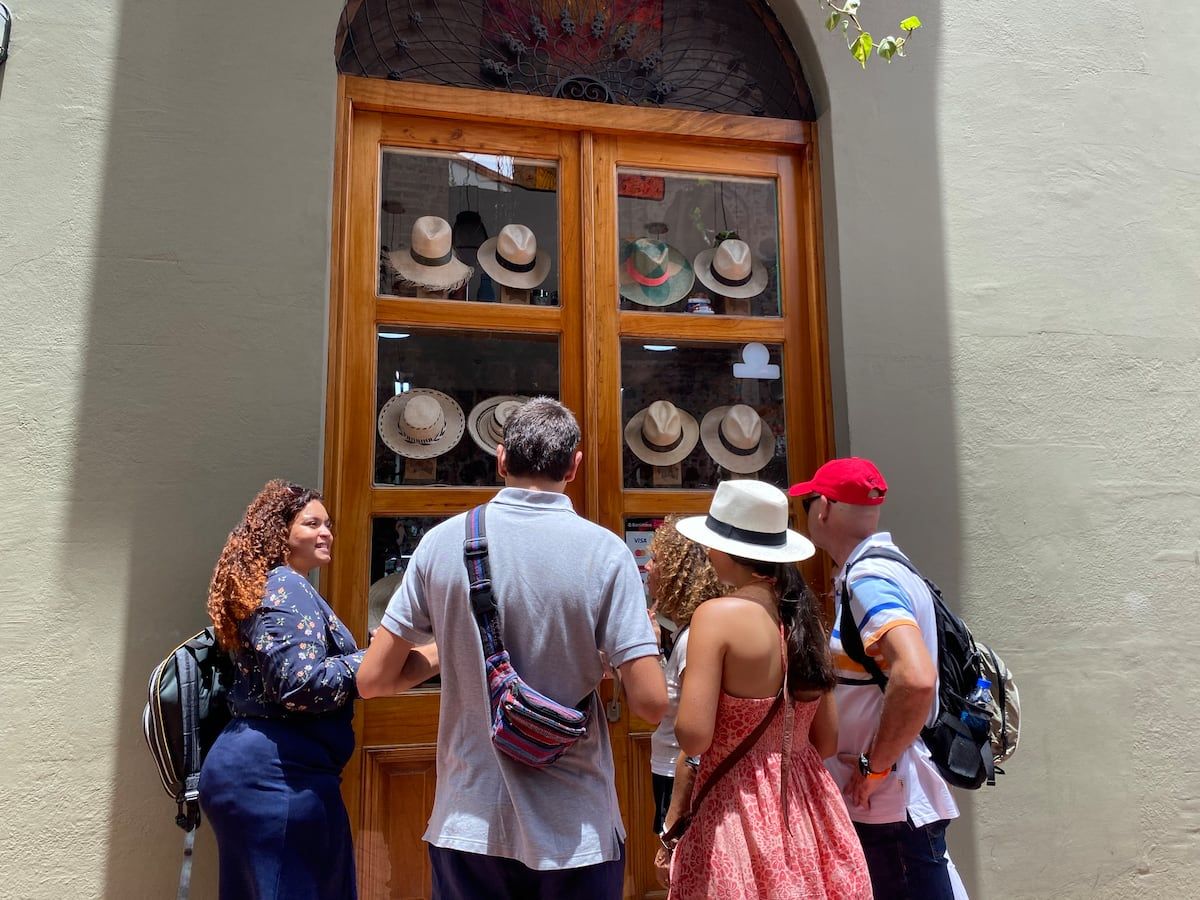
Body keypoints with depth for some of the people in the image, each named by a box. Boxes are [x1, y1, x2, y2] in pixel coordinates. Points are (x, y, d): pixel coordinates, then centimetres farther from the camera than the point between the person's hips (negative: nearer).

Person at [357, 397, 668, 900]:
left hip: (468, 824, 2)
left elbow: (373, 680, -4)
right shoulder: (605, 551, -13)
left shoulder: (441, 542, -7)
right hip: (575, 834, -1)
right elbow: (650, 703, -16)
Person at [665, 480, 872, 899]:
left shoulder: (718, 614, -16)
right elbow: (827, 741, 9)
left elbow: (693, 736, -21)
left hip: (737, 807, -6)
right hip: (806, 810, 6)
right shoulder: (804, 616, 3)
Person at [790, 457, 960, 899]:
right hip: (875, 803, 9)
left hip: (893, 808, -9)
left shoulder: (867, 580, -19)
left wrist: (875, 764, -21)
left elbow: (916, 678, -33)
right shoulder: (875, 570, 11)